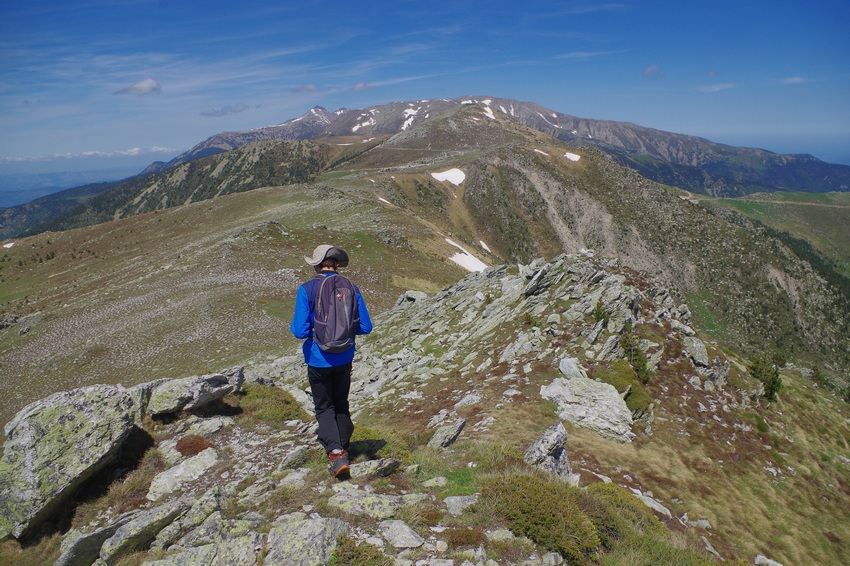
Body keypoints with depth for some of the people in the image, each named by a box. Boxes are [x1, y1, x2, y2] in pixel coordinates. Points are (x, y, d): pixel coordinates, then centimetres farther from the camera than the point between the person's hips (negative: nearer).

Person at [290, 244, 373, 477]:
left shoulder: (307, 289, -15)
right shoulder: (350, 288, -6)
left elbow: (300, 331, -18)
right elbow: (365, 327, -5)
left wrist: (294, 326, 5)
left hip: (318, 359, -3)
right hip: (344, 358, 3)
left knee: (324, 407, 11)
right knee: (341, 405, 22)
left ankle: (336, 453, -4)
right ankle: (343, 447, 35)